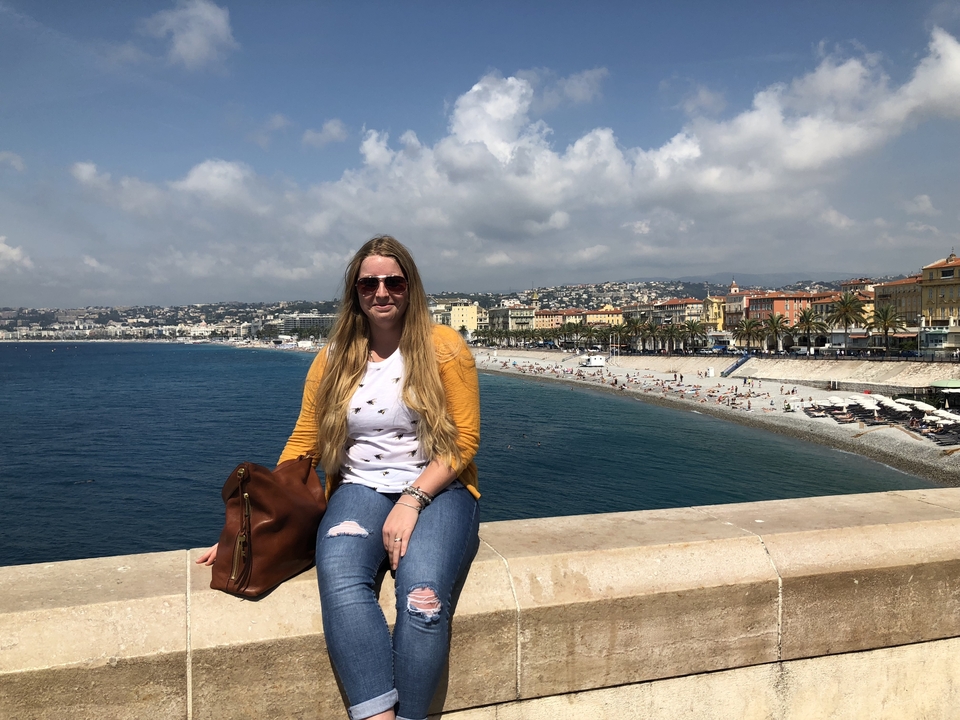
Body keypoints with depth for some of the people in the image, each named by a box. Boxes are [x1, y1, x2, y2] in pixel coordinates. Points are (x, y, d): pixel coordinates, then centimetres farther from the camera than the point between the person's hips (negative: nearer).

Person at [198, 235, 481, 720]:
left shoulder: (444, 348, 2)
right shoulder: (333, 360, 11)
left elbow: (464, 439, -3)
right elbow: (301, 446, 10)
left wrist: (412, 500, -15)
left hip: (436, 489, -2)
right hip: (360, 489, 2)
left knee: (423, 595, -33)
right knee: (340, 580, -33)